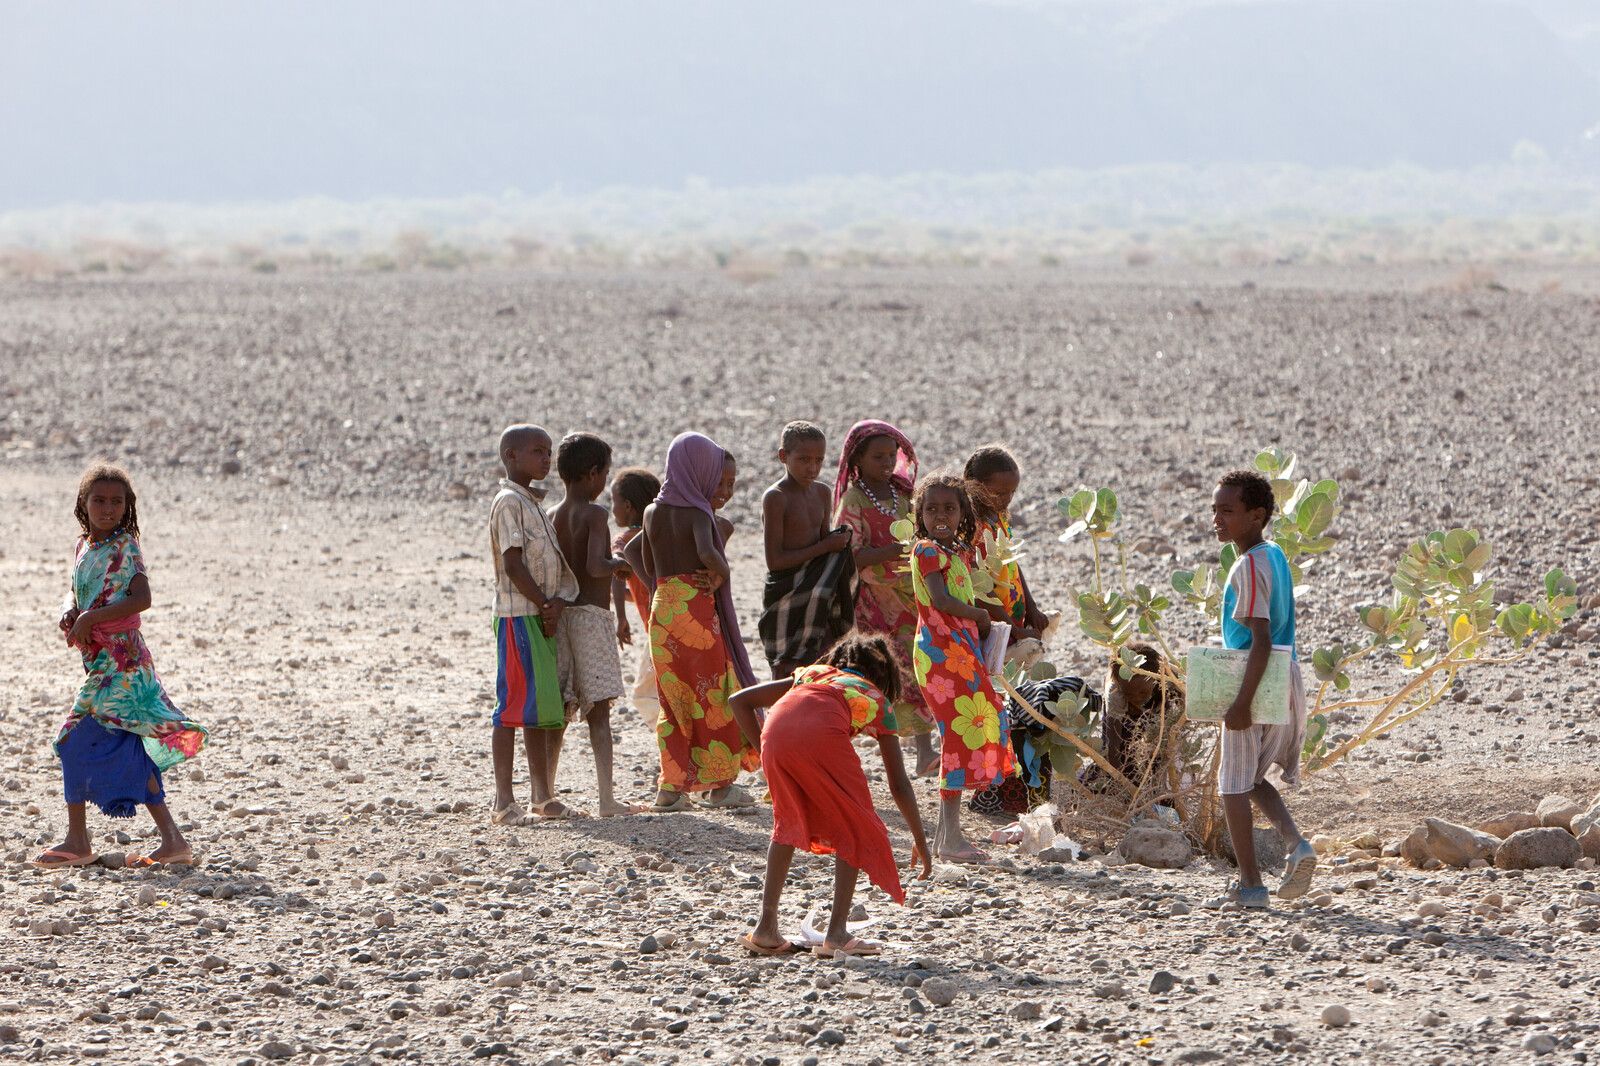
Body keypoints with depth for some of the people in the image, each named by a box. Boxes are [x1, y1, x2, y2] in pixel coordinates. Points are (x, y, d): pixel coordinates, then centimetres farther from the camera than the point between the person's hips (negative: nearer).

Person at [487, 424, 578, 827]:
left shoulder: (534, 504, 19)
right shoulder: (509, 502, -9)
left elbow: (557, 563, 14)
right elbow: (513, 565, -16)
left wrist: (558, 601, -5)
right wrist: (545, 605, -11)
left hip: (542, 615, 9)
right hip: (518, 615, -9)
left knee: (544, 707, 10)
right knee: (515, 706, -10)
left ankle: (543, 796, 16)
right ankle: (503, 803, -10)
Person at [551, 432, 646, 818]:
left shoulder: (552, 516, 11)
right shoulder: (594, 514, -10)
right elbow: (595, 565, -24)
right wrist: (620, 565, -4)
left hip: (561, 613, 7)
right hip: (592, 613, -7)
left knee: (559, 711, 8)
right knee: (599, 711, -6)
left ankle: (546, 795, 6)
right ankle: (607, 798, -9)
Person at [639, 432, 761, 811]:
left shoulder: (653, 512, 7)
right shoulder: (697, 513, -12)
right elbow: (707, 554, -30)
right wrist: (722, 573, -14)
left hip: (661, 606, 6)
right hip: (696, 608, -6)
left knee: (673, 696, 11)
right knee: (714, 692, 4)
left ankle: (671, 786, 9)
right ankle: (719, 783, 6)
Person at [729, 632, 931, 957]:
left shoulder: (811, 674, 40)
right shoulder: (876, 700, 32)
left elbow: (739, 700, 32)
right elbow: (899, 785, 32)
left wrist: (764, 750, 31)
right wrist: (920, 842, 40)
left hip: (775, 732, 4)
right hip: (822, 735, -4)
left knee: (789, 821, 26)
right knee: (853, 828, 16)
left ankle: (766, 927, 22)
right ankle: (837, 933, 8)